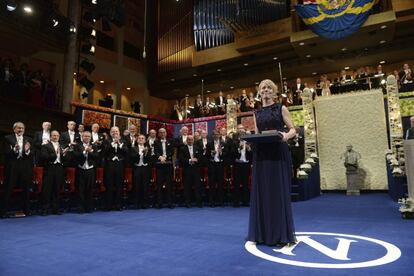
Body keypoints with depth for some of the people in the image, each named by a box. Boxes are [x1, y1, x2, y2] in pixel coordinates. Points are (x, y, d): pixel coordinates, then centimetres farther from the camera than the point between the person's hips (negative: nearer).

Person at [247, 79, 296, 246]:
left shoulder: (281, 108, 5)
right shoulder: (257, 113, 15)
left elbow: (293, 129, 0)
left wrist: (286, 135, -22)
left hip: (278, 153, -4)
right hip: (261, 154, 4)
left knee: (279, 191, -3)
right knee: (262, 191, 4)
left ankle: (282, 234, 8)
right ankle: (263, 232, 14)